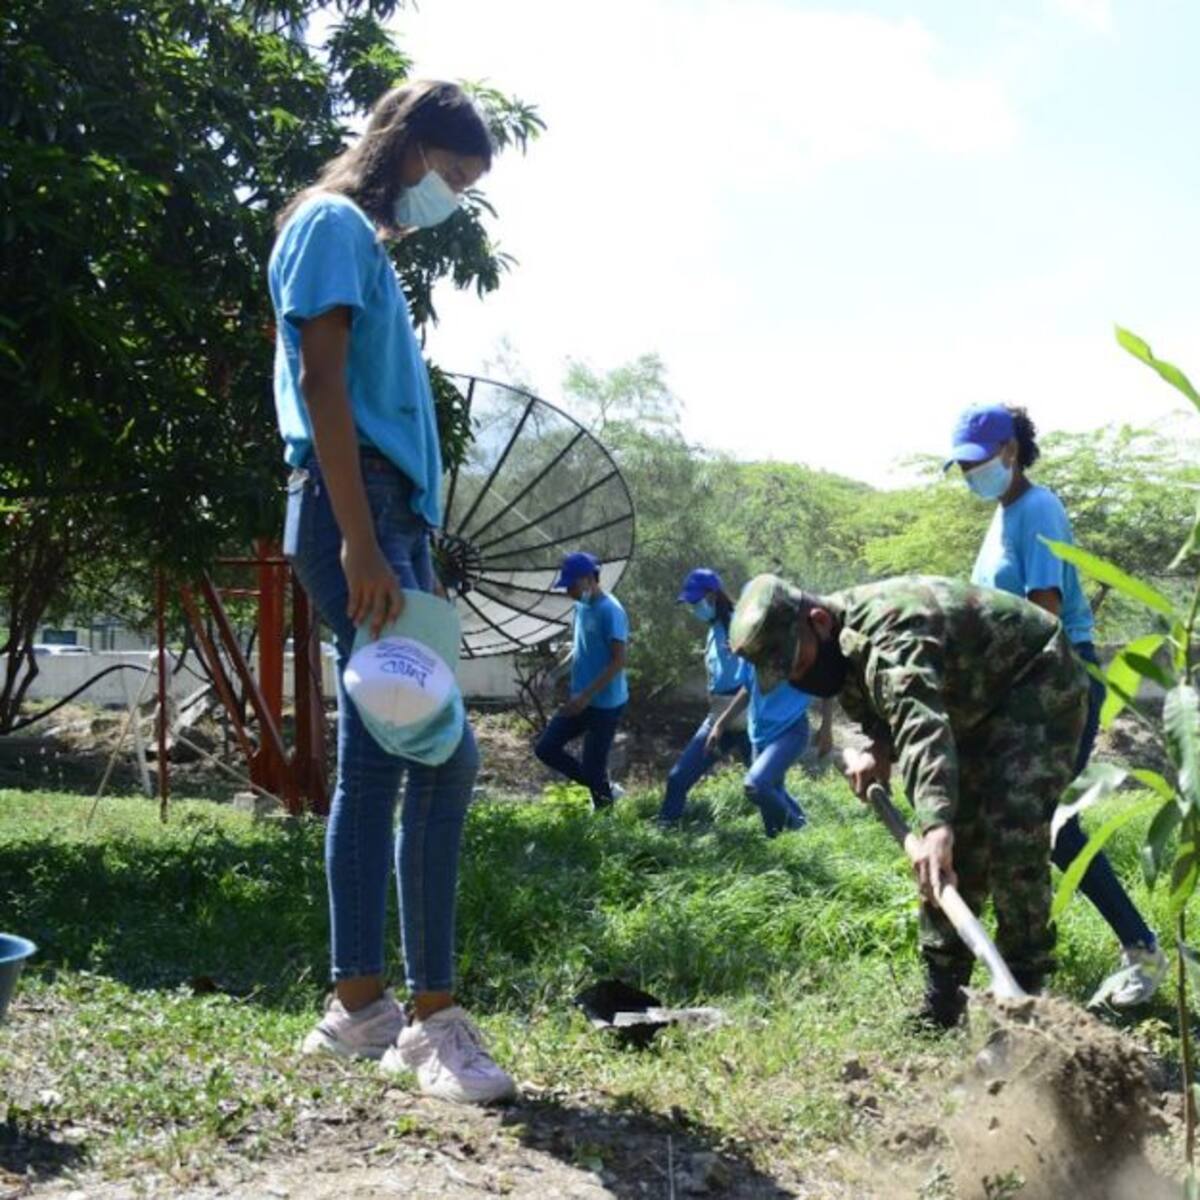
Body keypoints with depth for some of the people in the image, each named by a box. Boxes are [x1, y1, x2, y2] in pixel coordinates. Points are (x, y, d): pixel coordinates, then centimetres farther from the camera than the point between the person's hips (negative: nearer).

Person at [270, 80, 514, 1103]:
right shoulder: (334, 225, -3)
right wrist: (361, 541, -23)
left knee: (375, 766, 8)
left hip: (387, 520, 10)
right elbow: (321, 384, -15)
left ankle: (359, 1005, 12)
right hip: (357, 516, -10)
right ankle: (433, 1012, -9)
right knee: (443, 751, -14)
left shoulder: (367, 246, 25)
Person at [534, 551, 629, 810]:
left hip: (605, 704, -9)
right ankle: (603, 787, 21)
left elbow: (618, 661, -23)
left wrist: (586, 696, -26)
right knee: (546, 748, 8)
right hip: (582, 700, 9)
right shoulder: (581, 606, 7)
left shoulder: (610, 611, -20)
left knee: (592, 767, -2)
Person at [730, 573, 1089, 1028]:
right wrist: (875, 749, -12)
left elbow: (923, 725, -54)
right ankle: (940, 1000, 11)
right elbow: (873, 706, 12)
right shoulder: (844, 648, -5)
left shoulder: (887, 635, -38)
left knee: (1012, 833, -22)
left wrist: (936, 824, -68)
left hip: (1039, 683, -10)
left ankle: (1022, 989, -10)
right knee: (958, 842, 6)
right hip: (979, 703, 10)